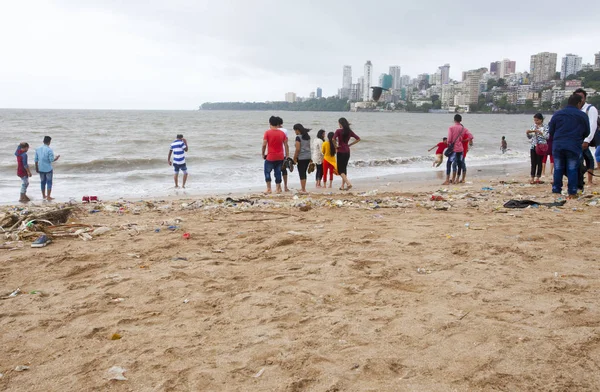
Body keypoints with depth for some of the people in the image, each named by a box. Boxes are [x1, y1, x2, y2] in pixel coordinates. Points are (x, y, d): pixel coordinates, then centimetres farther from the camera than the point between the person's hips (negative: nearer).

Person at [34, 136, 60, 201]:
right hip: (48, 169, -5)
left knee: (43, 182, 16)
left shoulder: (37, 149, 1)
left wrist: (36, 168, 14)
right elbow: (51, 160, -17)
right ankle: (48, 197, 4)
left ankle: (44, 196, 27)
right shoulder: (49, 150, -16)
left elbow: (36, 159, 5)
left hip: (41, 169, 5)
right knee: (49, 182, 3)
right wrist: (56, 158, 3)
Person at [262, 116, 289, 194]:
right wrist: (287, 155, 9)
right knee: (278, 172, 10)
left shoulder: (267, 132, -8)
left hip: (270, 157, -3)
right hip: (280, 157, 3)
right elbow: (286, 145, 3)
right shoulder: (282, 133, 3)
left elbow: (264, 144, -11)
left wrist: (263, 154, 2)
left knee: (267, 172, 9)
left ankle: (269, 188, 4)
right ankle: (278, 189, 11)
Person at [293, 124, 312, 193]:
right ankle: (303, 188, 24)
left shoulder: (298, 137, -12)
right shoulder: (308, 136, 10)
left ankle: (303, 190, 0)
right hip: (308, 156, 7)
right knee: (304, 172, 17)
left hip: (301, 157, -7)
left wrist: (295, 158, -8)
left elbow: (298, 149, -16)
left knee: (301, 173, -1)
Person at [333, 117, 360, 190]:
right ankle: (342, 186, 18)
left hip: (341, 151, -6)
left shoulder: (338, 131, -10)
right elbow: (358, 139, 8)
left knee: (340, 169, 0)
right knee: (344, 168, 15)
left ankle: (348, 183, -19)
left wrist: (335, 146, -10)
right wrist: (349, 145, 10)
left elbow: (333, 139, -26)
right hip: (347, 151, 6)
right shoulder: (349, 131, 6)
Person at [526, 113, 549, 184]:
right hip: (533, 146, 3)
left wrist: (539, 132, -20)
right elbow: (530, 137, 14)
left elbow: (547, 136, -13)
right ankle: (532, 178, 4)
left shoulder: (545, 127, -3)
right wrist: (527, 133, -6)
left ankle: (537, 178, 8)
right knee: (533, 163, 2)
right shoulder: (533, 126, 9)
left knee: (539, 162, 2)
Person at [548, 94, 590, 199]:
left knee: (558, 169, 9)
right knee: (572, 170, 4)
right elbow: (586, 133, 9)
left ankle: (556, 190, 11)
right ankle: (572, 193, 5)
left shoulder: (557, 114, 2)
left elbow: (550, 131, 7)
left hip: (558, 147, 2)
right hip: (574, 147, -2)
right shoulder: (583, 116, -1)